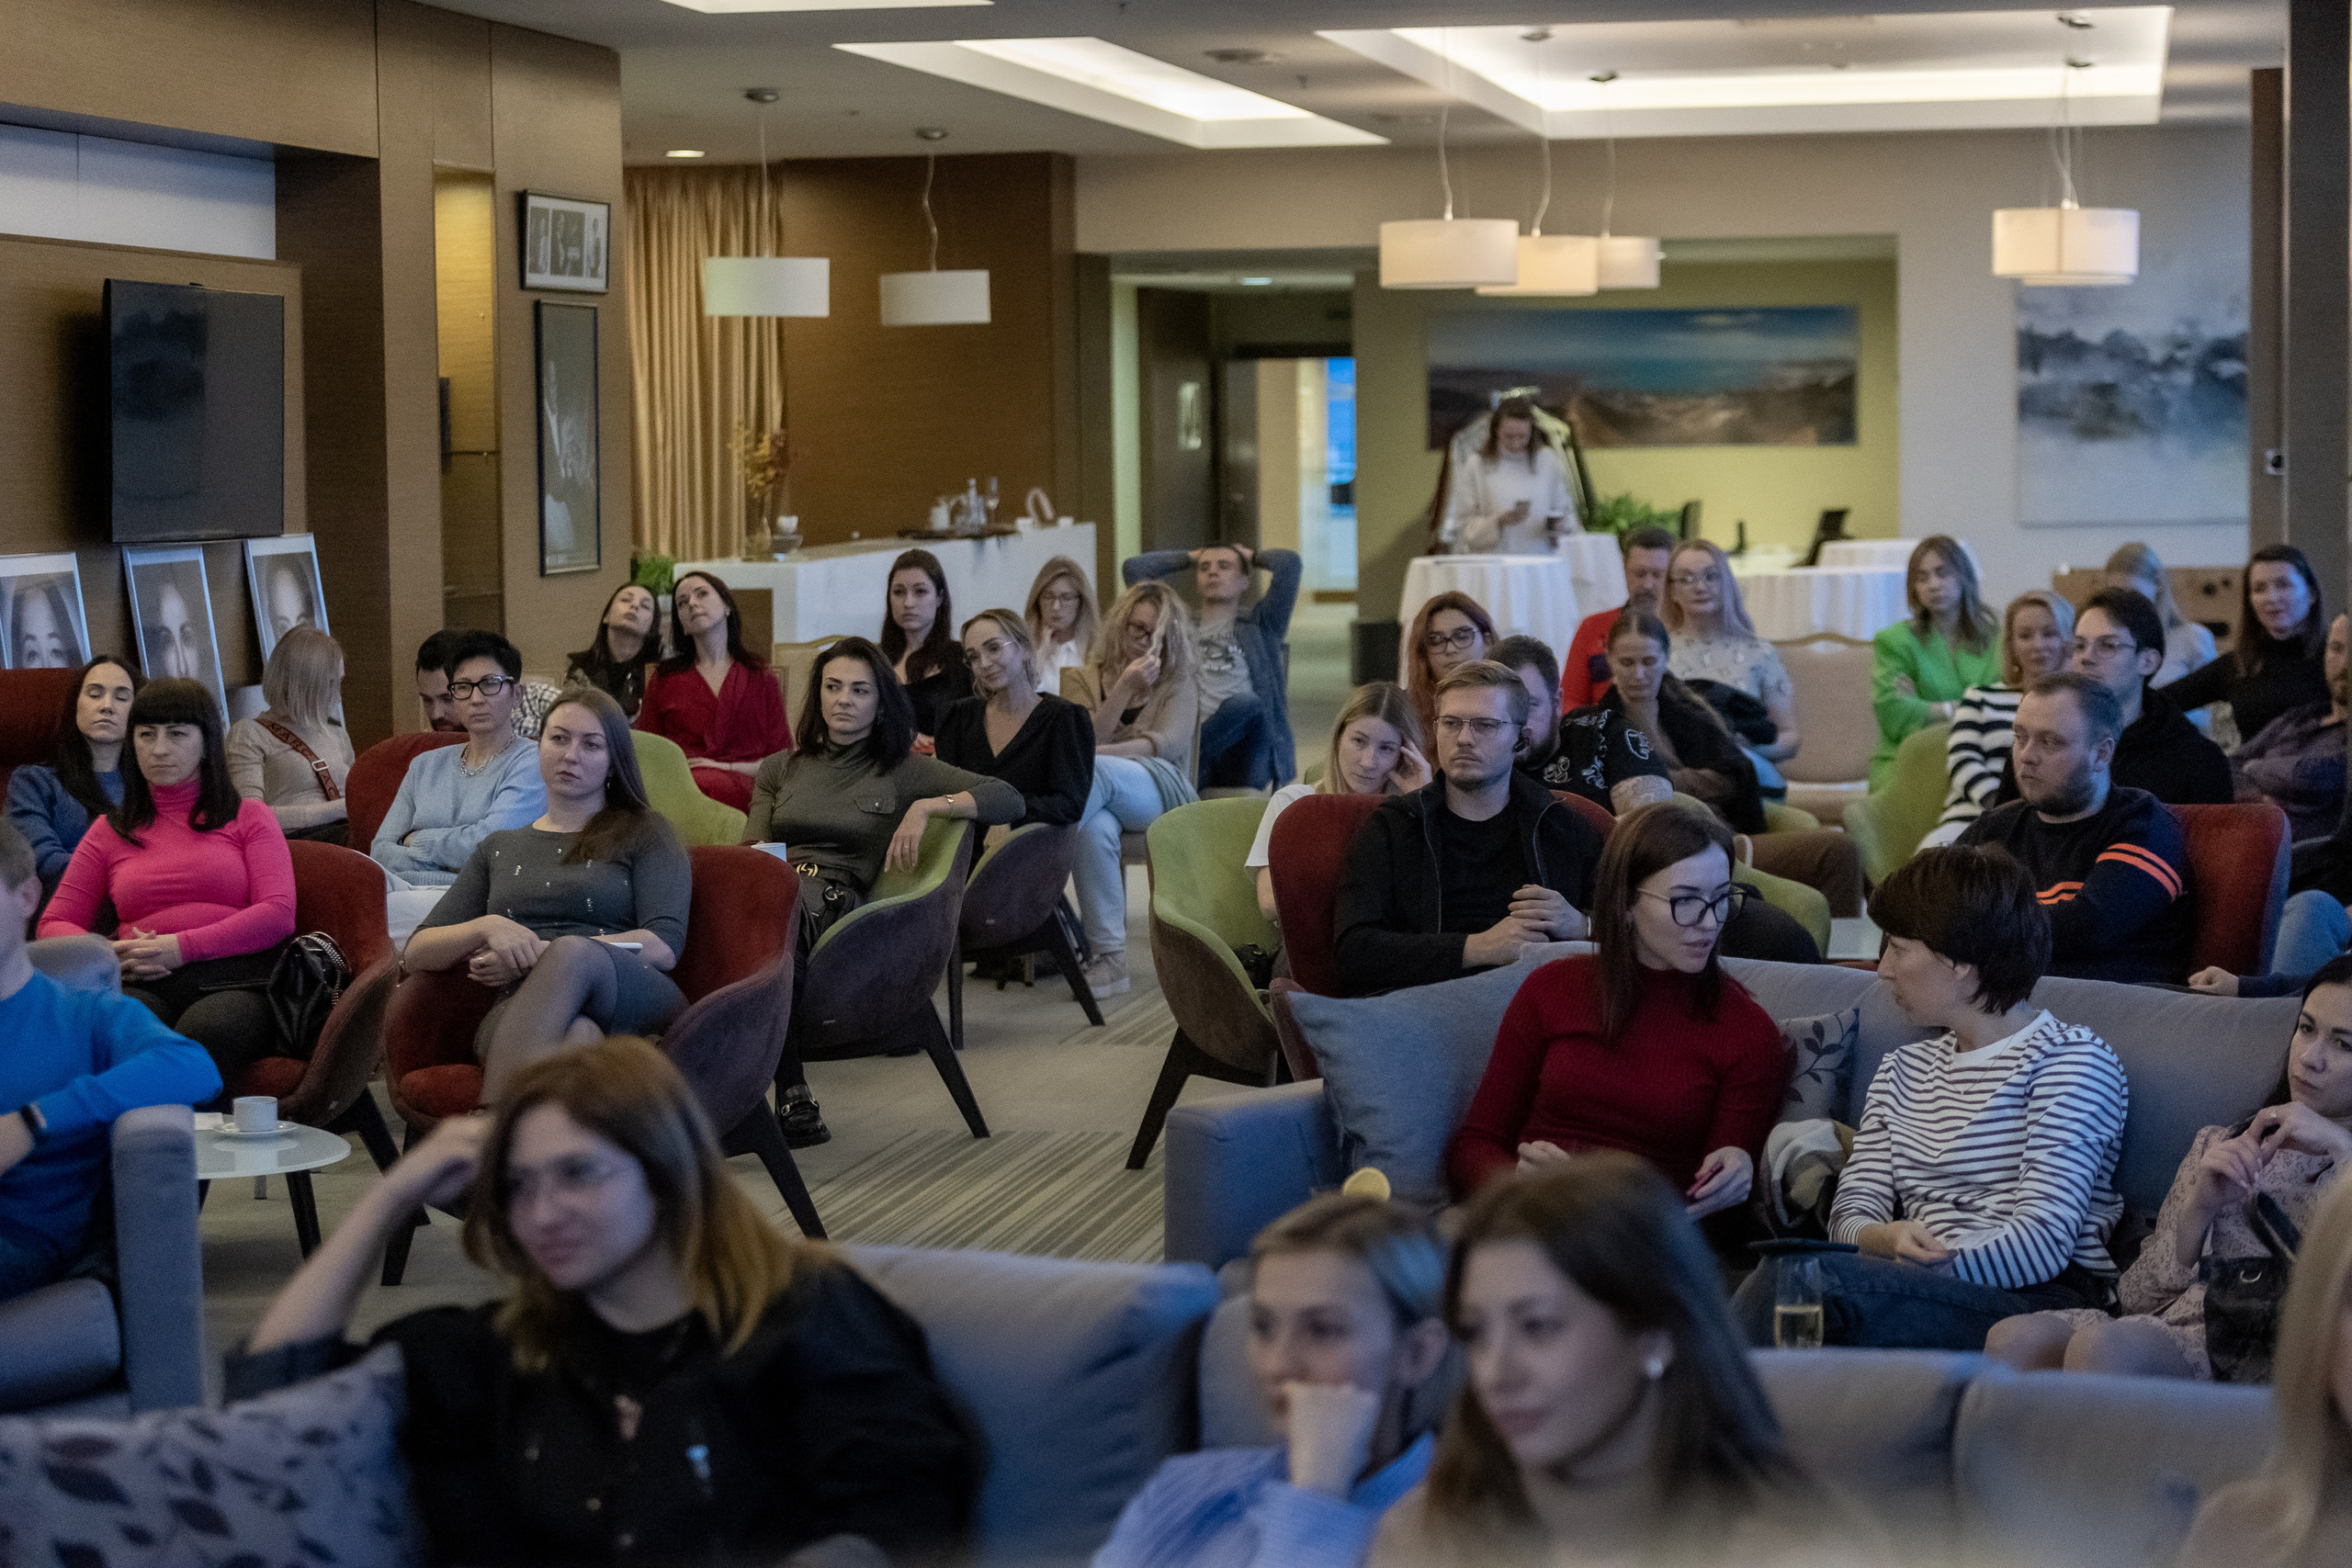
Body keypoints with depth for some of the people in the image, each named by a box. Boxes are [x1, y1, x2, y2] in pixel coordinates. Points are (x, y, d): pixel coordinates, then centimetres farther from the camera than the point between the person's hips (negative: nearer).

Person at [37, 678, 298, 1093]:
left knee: (205, 1032, -41)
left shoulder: (249, 817, 20)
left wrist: (181, 946, -8)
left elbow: (279, 914, 6)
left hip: (231, 976, -1)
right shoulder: (109, 832, 27)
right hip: (143, 984, 2)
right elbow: (54, 924, 23)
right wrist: (107, 954, -2)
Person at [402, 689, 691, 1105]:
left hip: (635, 1003, -1)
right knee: (576, 1034, -39)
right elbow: (416, 952, 21)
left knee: (574, 954, -39)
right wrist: (489, 927, -3)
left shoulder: (645, 833, 21)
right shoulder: (498, 849, 31)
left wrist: (538, 955, -6)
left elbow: (664, 947, 4)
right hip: (521, 1016, 1)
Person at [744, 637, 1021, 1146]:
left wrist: (927, 806, -4)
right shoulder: (781, 768, 32)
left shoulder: (903, 770, 20)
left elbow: (1009, 799, 10)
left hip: (836, 899, -2)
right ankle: (790, 1096, -41)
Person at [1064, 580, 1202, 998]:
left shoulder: (1178, 685, 15)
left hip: (1160, 790, -1)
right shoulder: (1081, 680, 18)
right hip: (1101, 795, 1)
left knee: (1093, 771, -38)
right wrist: (1123, 690, -10)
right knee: (1096, 830, -41)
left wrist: (1101, 753, -20)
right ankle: (1110, 956, -43)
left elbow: (1168, 742, -4)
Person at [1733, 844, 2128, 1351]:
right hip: (1931, 1286, 5)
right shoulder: (1903, 1070, 25)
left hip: (2040, 1301, -5)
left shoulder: (2071, 1060, 2)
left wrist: (1934, 1268, -24)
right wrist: (1885, 1240, -11)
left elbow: (2044, 1242, -10)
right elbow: (1852, 1211, 14)